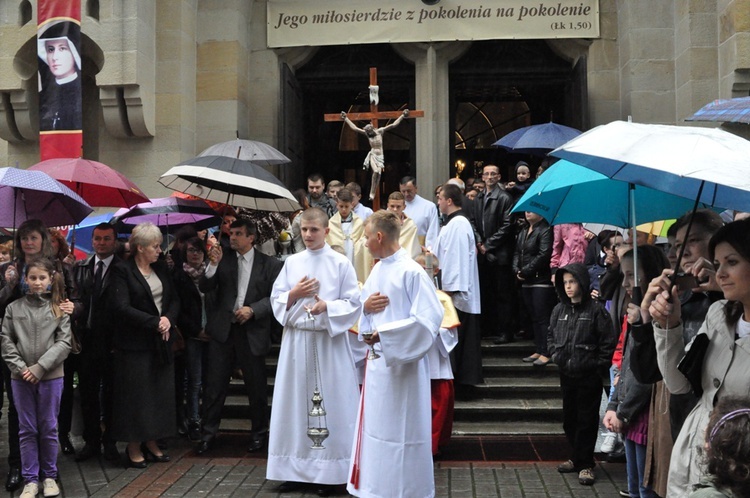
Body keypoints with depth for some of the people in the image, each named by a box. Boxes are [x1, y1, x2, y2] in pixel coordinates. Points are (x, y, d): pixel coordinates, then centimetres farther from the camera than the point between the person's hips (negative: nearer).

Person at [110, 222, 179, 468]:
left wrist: (168, 319, -9)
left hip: (161, 341, 6)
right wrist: (155, 322, -18)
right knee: (136, 395, 0)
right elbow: (122, 307, -18)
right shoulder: (122, 271, -10)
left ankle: (151, 442, 21)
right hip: (135, 344, -6)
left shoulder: (161, 268, 10)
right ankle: (134, 447, 12)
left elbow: (175, 299, 10)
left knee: (160, 392, 9)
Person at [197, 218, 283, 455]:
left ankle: (259, 433, 24)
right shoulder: (223, 259, 6)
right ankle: (209, 433, 16)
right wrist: (213, 265, -15)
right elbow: (205, 288, 0)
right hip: (223, 330, 2)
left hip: (252, 332, -2)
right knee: (214, 384, 4)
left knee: (256, 386, 8)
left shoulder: (269, 264, 0)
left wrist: (253, 310, -14)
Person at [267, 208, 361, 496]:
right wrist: (294, 294, -9)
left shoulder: (341, 264, -2)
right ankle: (296, 468, 16)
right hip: (296, 340, 4)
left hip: (329, 342, -4)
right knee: (295, 403, 7)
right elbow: (276, 301, 10)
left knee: (329, 404, -1)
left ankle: (328, 471, 8)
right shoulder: (292, 263, 9)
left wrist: (327, 306, -20)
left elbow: (354, 303, -5)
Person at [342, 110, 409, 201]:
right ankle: (371, 193, -18)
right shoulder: (367, 134, 1)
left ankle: (373, 193, -8)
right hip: (372, 155, -1)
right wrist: (346, 118, 8)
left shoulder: (380, 131, 0)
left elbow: (394, 125, -1)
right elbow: (355, 128, 5)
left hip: (380, 156, 2)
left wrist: (403, 115, -3)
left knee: (379, 173, -15)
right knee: (376, 171, -24)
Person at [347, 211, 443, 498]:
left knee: (401, 430, 0)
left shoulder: (411, 272, -16)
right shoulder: (377, 271, 10)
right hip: (377, 358, 8)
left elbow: (429, 318, -21)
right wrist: (365, 307, -5)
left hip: (402, 361, -8)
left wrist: (385, 333, -21)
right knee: (376, 426, 15)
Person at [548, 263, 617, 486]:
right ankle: (577, 457, 29)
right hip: (566, 375, 6)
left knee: (587, 421, 2)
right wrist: (556, 355, 5)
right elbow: (551, 336, 18)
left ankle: (585, 464, 11)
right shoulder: (559, 310, 6)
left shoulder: (596, 309, -10)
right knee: (569, 419, 14)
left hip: (589, 376, -6)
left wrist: (598, 365, -9)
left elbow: (609, 341, -9)